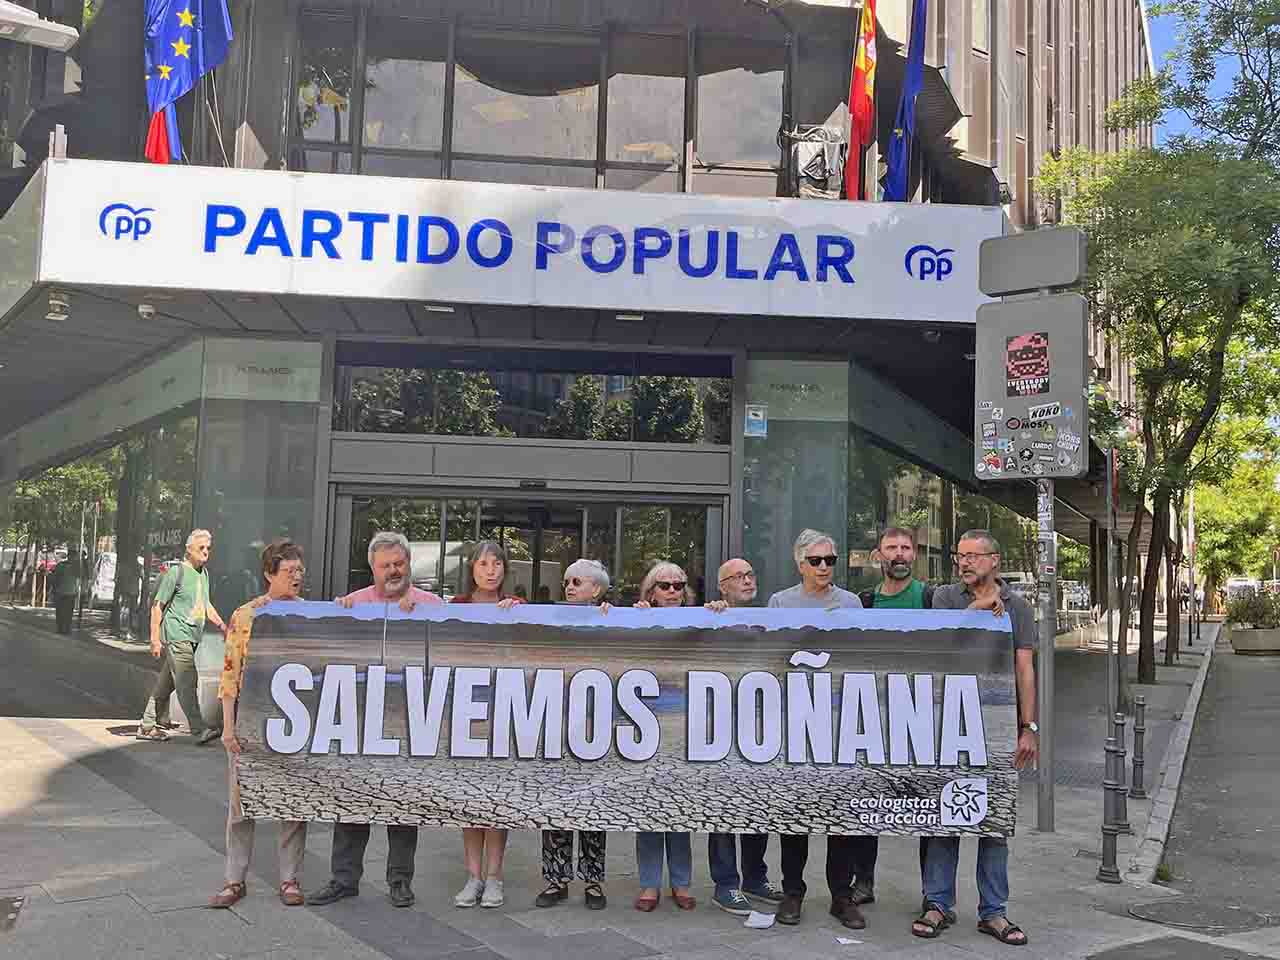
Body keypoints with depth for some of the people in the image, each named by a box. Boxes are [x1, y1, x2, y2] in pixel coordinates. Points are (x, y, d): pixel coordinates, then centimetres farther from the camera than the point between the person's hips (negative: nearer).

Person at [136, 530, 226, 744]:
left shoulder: (204, 573, 17)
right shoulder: (176, 572, -7)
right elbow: (158, 606, -6)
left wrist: (222, 626, 19)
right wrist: (155, 639, -10)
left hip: (192, 638, 8)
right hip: (177, 636, -8)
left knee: (165, 683, 13)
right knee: (187, 682, -12)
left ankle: (147, 726, 20)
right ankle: (199, 730, -14)